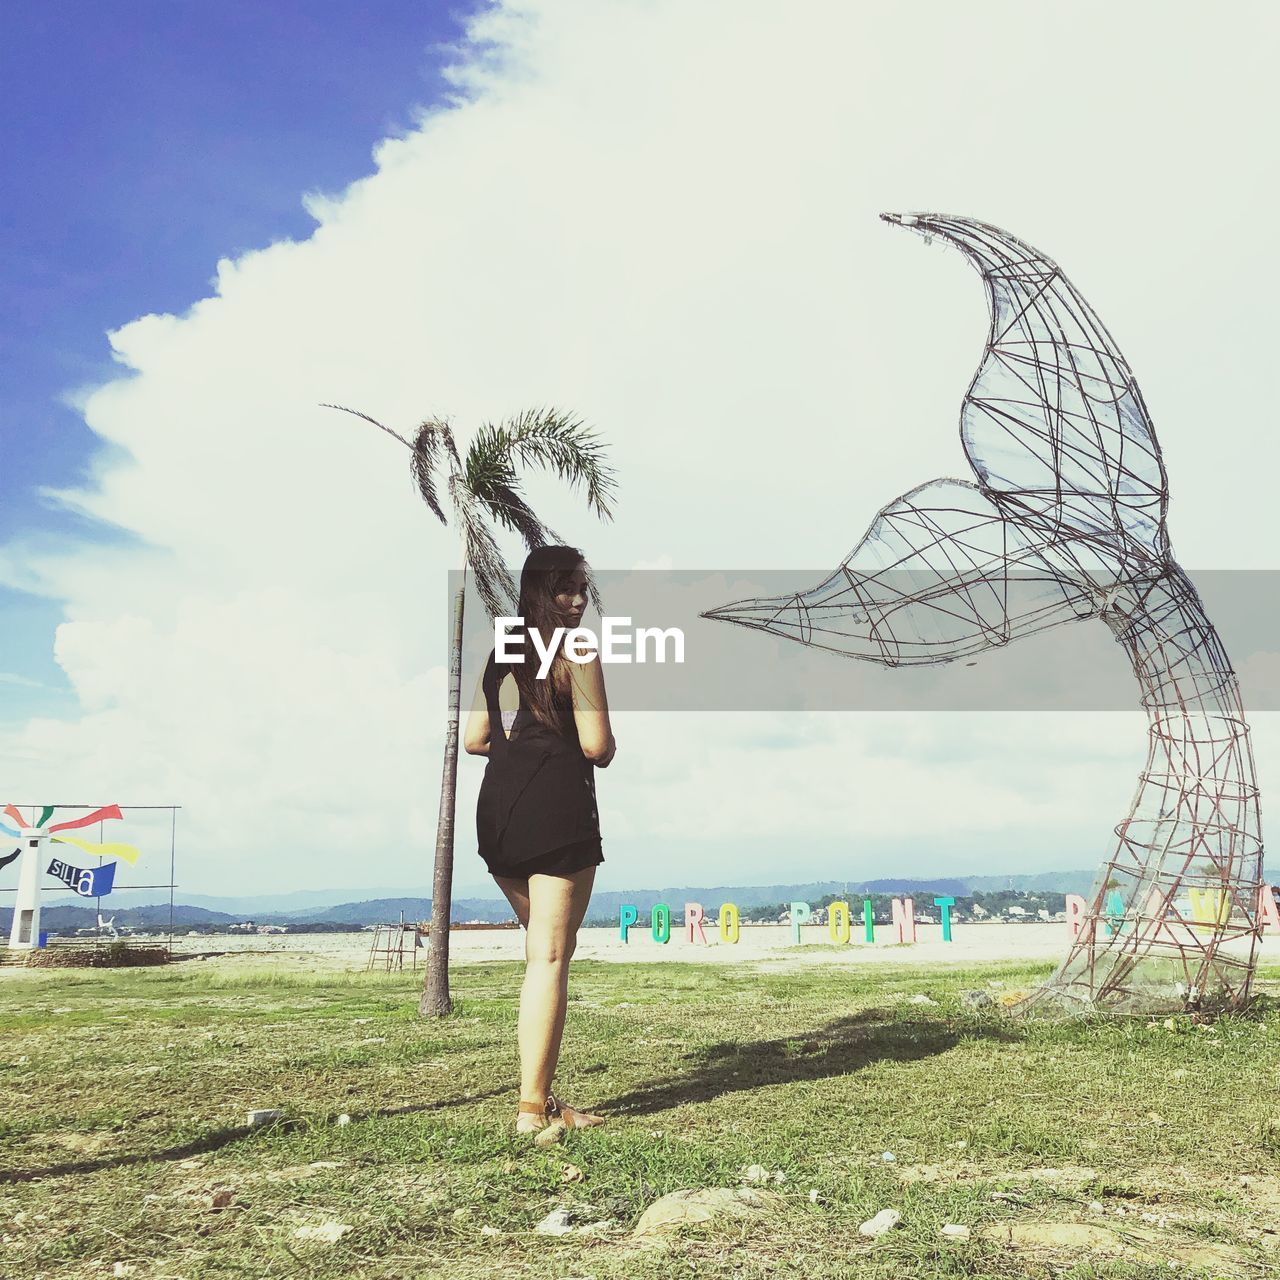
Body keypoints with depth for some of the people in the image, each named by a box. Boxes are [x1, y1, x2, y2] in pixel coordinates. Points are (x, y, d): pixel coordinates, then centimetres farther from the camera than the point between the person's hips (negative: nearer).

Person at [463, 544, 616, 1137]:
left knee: (544, 947, 18)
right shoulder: (577, 654, -6)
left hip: (497, 810, 8)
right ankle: (533, 1106, -2)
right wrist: (598, 741, 11)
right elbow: (598, 748, -11)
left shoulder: (502, 655, 16)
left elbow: (475, 739, 17)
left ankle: (542, 1093, 20)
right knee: (550, 955, -4)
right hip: (558, 811, -8)